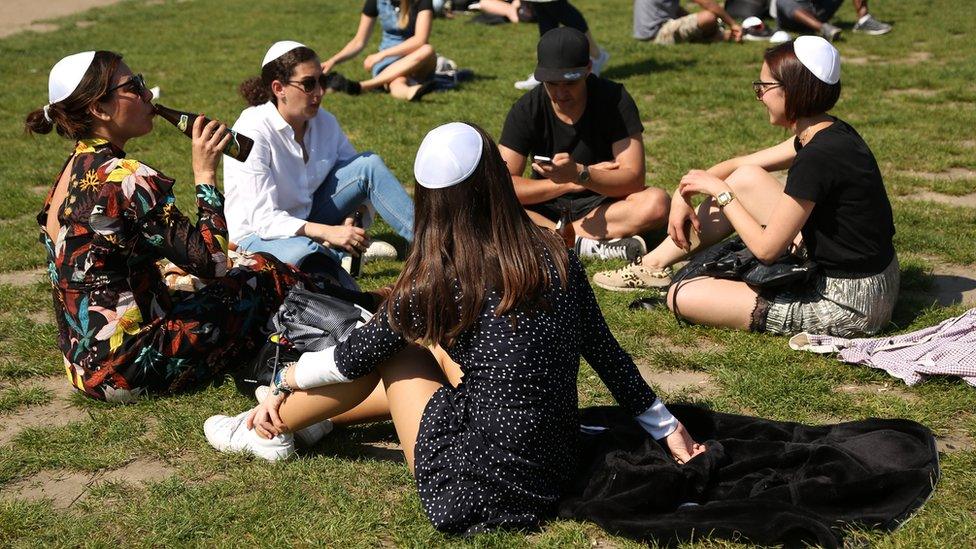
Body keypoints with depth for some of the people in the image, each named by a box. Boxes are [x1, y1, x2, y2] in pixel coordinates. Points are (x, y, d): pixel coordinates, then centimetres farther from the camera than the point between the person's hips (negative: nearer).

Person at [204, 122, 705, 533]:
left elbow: (350, 359, 0)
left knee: (386, 352, 11)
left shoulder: (436, 282, -14)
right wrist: (669, 430, 18)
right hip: (555, 475, 6)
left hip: (474, 494, -5)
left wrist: (287, 377, 20)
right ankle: (290, 413, 45)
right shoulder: (556, 258, -3)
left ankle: (274, 425, 31)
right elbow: (607, 355, 6)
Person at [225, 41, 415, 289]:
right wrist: (327, 232, -36)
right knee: (305, 252, -43)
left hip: (307, 219, 7)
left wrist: (351, 224, -20)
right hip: (259, 236, -6)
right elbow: (263, 218, -27)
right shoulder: (252, 132, -23)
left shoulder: (324, 122, -5)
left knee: (370, 164, -13)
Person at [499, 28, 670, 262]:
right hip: (546, 207, 0)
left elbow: (634, 179, -19)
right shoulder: (526, 109, -10)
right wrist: (572, 183, -21)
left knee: (657, 203, -31)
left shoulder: (615, 100, -12)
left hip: (602, 204, 0)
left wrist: (580, 174, -36)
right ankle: (585, 245, -31)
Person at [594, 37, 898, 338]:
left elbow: (766, 248, -19)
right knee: (746, 178, 11)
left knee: (684, 297, -12)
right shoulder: (829, 133, 4)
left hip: (849, 304, -9)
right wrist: (684, 193, 4)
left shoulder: (817, 159, -25)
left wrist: (720, 191, -8)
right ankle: (654, 264, 18)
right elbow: (740, 165, 15)